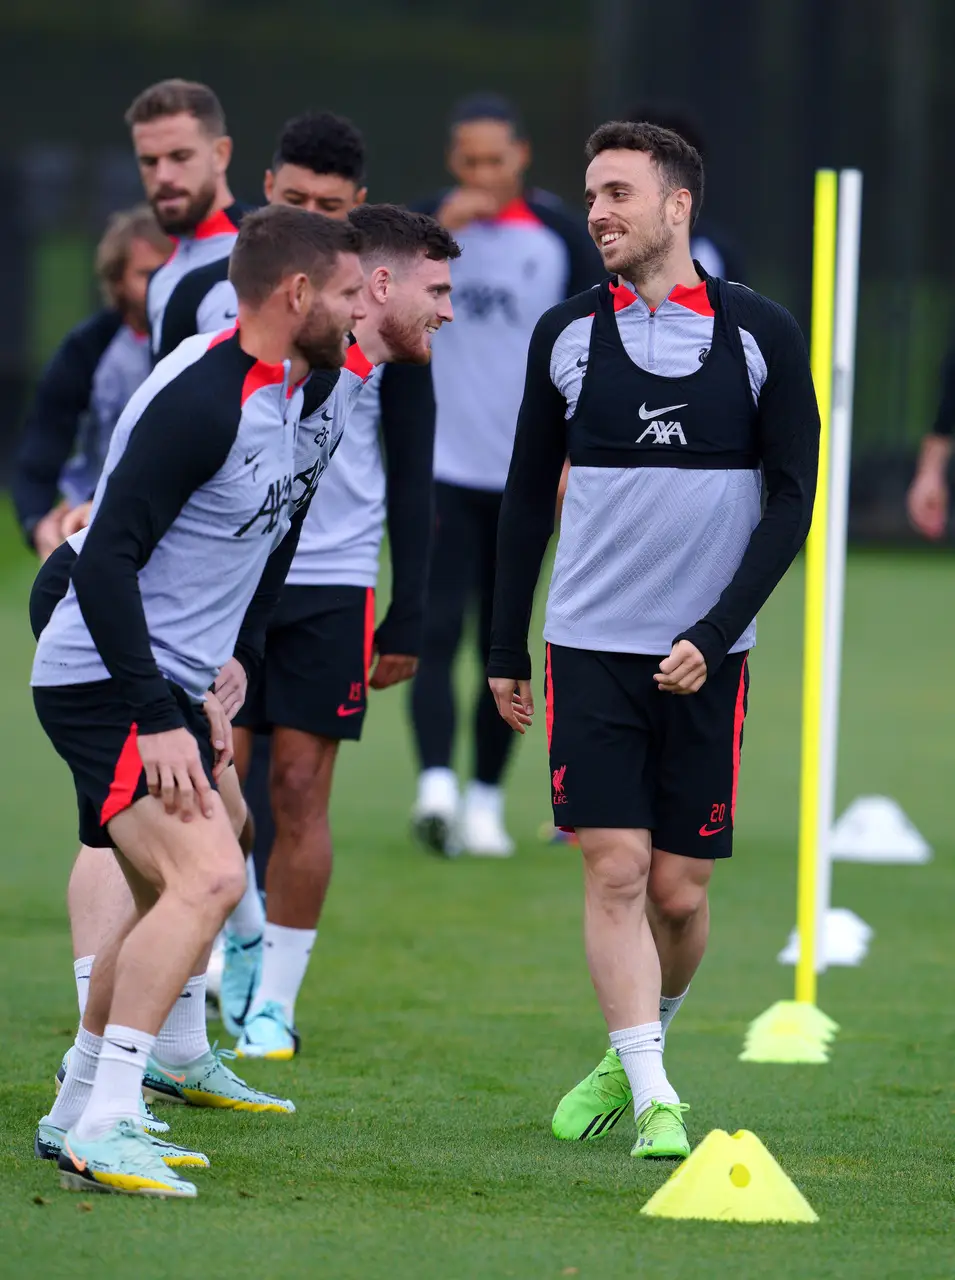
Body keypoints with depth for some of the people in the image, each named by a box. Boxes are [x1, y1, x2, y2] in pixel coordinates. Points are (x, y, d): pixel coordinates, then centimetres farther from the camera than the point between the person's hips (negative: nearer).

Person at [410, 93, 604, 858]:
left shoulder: (561, 234, 1)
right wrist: (440, 231, -24)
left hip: (525, 475, 1)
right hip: (440, 470, -1)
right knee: (437, 632, -14)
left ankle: (486, 799, 17)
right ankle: (437, 786, -22)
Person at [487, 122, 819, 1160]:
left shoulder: (760, 335, -1)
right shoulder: (566, 334, 5)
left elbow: (791, 502, -1)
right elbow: (528, 494, 13)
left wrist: (714, 636, -11)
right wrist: (505, 652, 12)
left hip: (705, 659, -1)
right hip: (589, 647, 1)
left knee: (679, 891, 2)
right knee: (615, 869, -10)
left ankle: (637, 1051, 27)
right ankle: (652, 1100, -7)